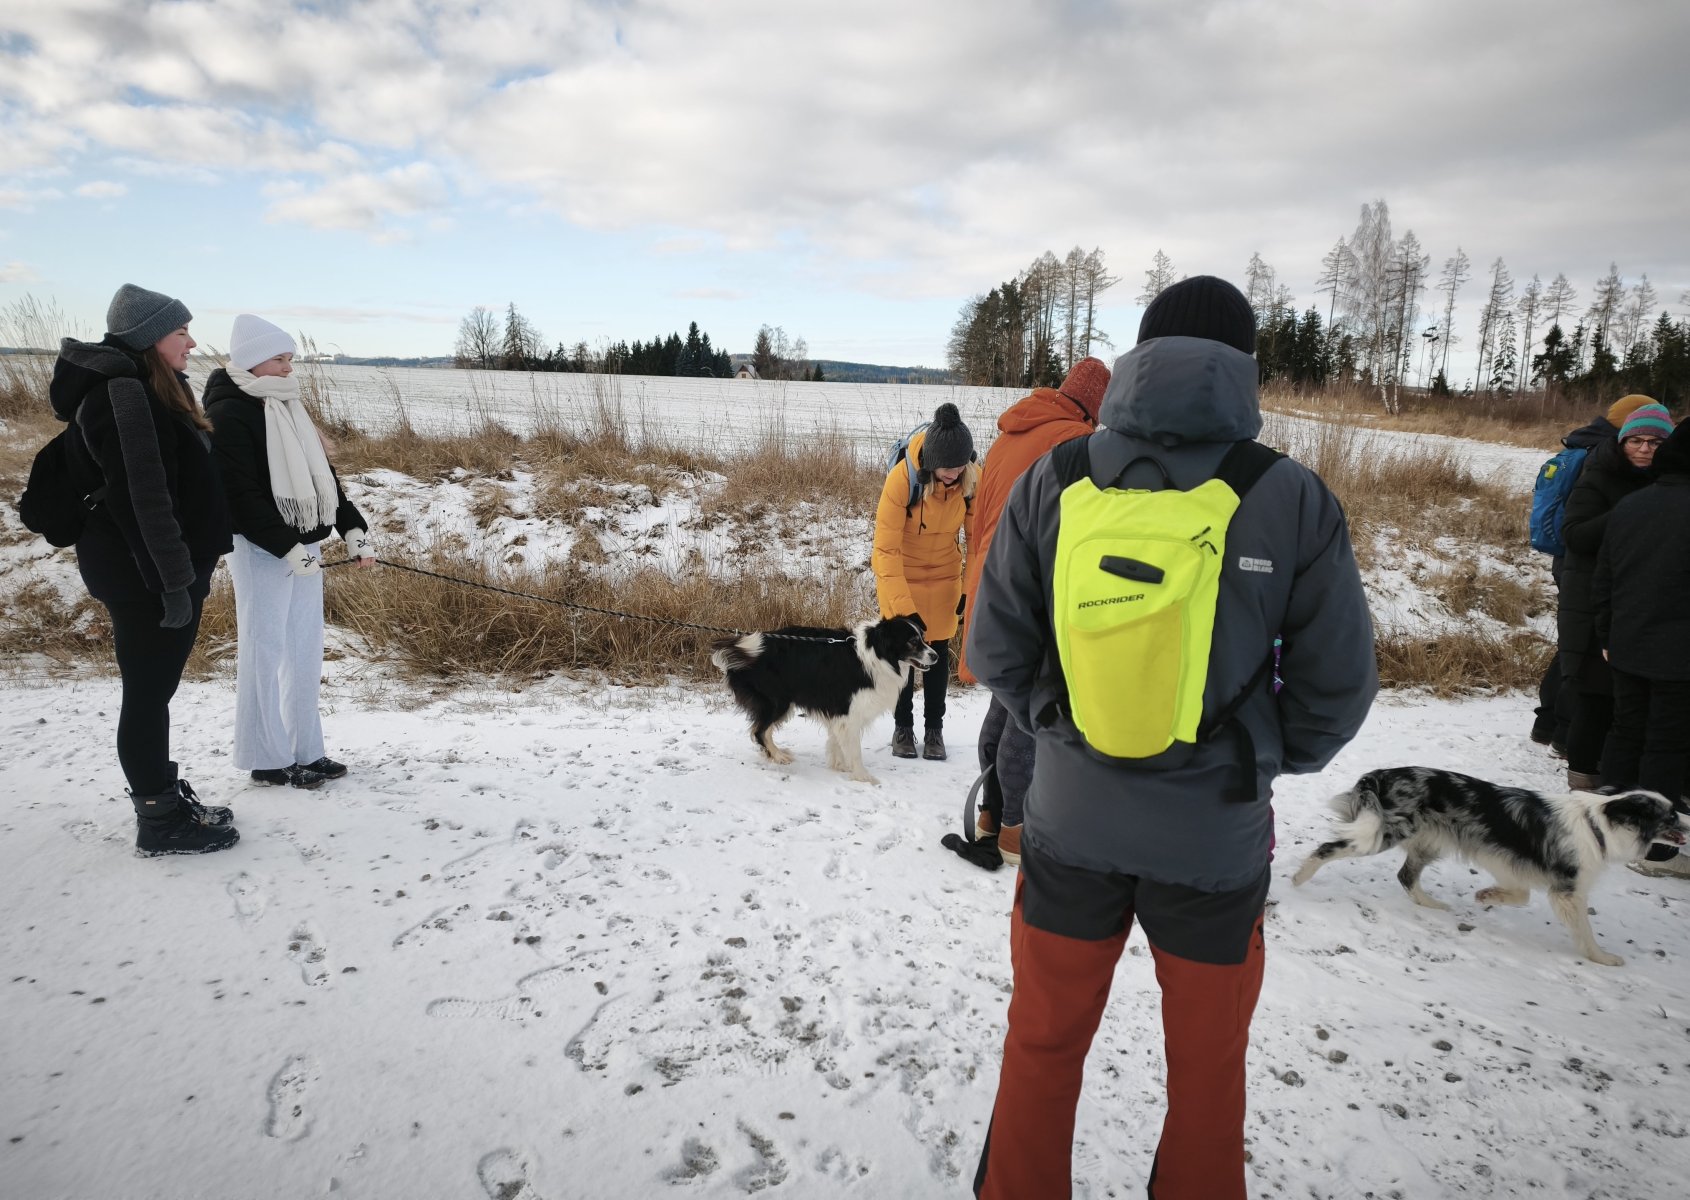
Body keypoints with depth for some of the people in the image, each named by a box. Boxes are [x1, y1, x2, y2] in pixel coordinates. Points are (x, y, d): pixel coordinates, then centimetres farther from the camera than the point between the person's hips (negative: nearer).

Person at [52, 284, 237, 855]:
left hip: (174, 566, 10)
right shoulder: (120, 392, -18)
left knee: (155, 690, 17)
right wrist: (173, 581, -23)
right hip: (143, 576, -10)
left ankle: (166, 797, 30)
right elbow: (140, 497, -23)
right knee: (147, 693, 1)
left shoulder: (153, 387, 14)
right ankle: (160, 820, 13)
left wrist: (191, 566, 20)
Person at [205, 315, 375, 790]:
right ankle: (269, 759, 10)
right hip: (262, 550, -8)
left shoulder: (287, 407, 15)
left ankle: (304, 750, 19)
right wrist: (286, 547, -20)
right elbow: (241, 494, -17)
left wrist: (353, 528, 5)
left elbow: (321, 474, 14)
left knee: (305, 650, 10)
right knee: (265, 651, 0)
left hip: (303, 545, 8)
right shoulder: (230, 413, -11)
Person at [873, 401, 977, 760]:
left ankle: (934, 727, 24)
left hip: (943, 575, 3)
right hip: (899, 573, -3)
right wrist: (903, 606, -32)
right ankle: (903, 727, 23)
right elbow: (886, 549, -28)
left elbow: (977, 536, -10)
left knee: (938, 650, 9)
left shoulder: (973, 477, -20)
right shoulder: (902, 477, -30)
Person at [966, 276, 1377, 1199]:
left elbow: (995, 649, -5)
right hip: (1216, 832, 0)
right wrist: (1269, 761, 12)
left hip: (1072, 818, 1)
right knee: (1208, 1063, 23)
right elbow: (1338, 681, -5)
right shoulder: (1293, 498, -11)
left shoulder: (1054, 478, -9)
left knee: (1043, 1042, 21)